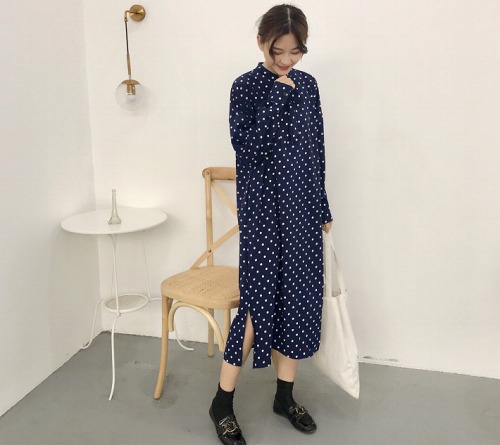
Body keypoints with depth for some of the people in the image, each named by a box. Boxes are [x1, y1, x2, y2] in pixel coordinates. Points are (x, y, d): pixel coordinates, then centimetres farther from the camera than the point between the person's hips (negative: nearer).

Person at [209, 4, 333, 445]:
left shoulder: (307, 85, 9)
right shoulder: (246, 86, -4)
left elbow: (316, 152, 13)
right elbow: (247, 146, -17)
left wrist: (323, 209, 13)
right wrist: (277, 95, -16)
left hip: (302, 208, 5)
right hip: (263, 208, -5)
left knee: (299, 297, 8)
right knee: (261, 301, -5)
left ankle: (285, 395, 26)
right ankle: (223, 401, 13)